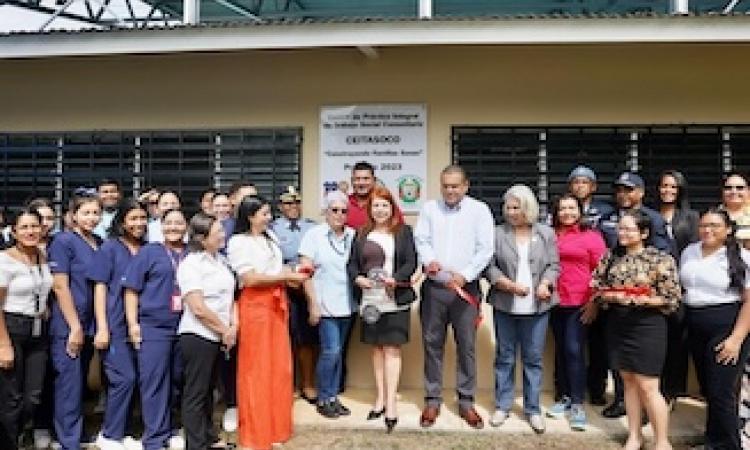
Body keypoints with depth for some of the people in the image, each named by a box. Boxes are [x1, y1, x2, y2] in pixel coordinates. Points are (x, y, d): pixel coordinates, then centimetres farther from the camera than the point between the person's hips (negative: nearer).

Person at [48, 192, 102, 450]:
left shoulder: (100, 244, 10)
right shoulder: (63, 242, -9)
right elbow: (60, 286, -13)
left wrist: (86, 327, 10)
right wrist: (75, 327, -15)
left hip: (89, 325, 7)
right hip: (68, 326, -7)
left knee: (81, 384, 15)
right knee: (70, 386, -2)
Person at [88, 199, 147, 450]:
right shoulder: (110, 248, -3)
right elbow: (100, 288, -6)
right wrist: (102, 327, -12)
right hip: (114, 325, -5)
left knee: (128, 379, 8)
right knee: (125, 378, -10)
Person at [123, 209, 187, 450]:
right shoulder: (149, 252, 2)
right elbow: (131, 289, -1)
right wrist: (133, 323, -7)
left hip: (185, 328, 4)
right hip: (153, 327, -3)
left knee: (177, 381, 11)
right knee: (154, 382, -1)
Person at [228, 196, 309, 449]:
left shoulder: (270, 236, 15)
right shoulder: (238, 241, -7)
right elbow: (250, 279, -15)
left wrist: (292, 274, 3)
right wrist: (287, 276, -12)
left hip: (277, 303, 7)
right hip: (255, 305, -7)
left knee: (280, 366, 8)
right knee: (256, 369, 0)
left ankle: (276, 426, 22)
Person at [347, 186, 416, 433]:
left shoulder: (403, 231, 2)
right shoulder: (362, 234, 11)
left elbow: (411, 262, -5)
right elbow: (352, 263, 7)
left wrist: (395, 279, -21)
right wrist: (358, 278, -14)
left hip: (396, 298, -3)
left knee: (392, 348, -3)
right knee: (377, 348, 11)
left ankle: (391, 403, 1)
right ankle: (380, 398, 21)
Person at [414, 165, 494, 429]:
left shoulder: (479, 210, 2)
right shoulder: (429, 208, 9)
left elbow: (486, 249, -5)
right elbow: (421, 240, 2)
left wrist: (464, 274, -16)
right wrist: (429, 260, -20)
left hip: (466, 287, -2)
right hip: (433, 287, 2)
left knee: (467, 345, 3)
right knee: (432, 343, 6)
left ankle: (466, 401, 15)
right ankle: (432, 400, 17)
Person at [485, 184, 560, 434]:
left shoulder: (546, 233, 5)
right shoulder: (498, 233, 0)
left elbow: (554, 265, 5)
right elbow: (490, 266, -2)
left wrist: (545, 283, -14)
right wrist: (509, 285, -15)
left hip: (537, 306, 1)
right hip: (505, 305, 0)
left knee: (533, 358, 8)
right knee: (504, 357, 9)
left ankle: (533, 409, 20)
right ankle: (502, 406, 22)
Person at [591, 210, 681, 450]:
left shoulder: (661, 259, -8)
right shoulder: (610, 257, 5)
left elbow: (672, 299, -9)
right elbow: (596, 288, 7)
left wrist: (643, 300, -21)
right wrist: (611, 296, -12)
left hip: (648, 325, -5)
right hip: (617, 324, 5)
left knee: (647, 387, -1)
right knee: (629, 381, 14)